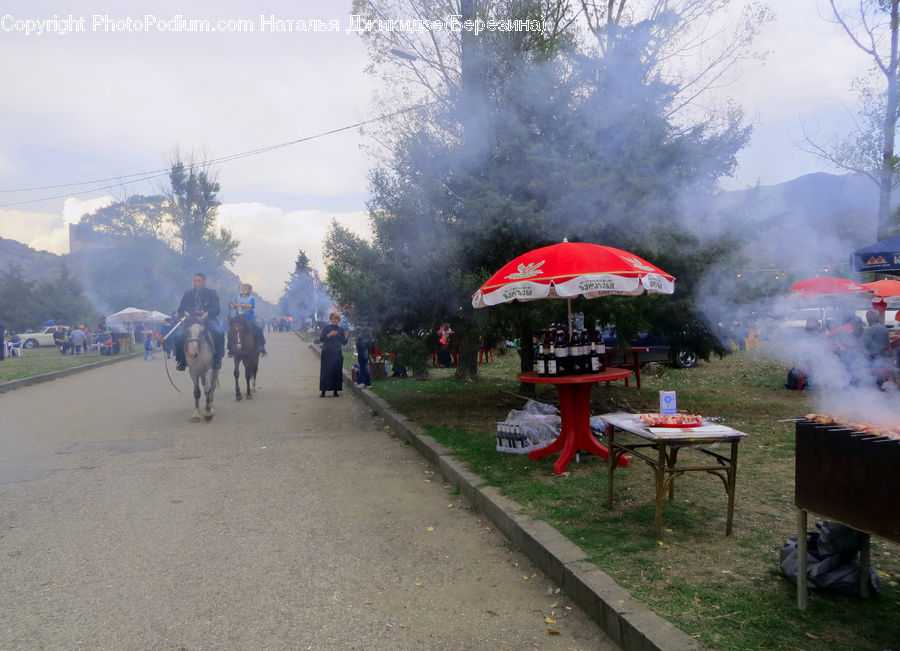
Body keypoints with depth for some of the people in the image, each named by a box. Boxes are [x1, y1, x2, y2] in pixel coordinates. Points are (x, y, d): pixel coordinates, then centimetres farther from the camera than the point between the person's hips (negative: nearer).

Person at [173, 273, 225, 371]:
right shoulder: (188, 294, 21)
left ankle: (217, 358, -15)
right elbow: (180, 309, 18)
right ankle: (181, 361, -8)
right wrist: (185, 313, -6)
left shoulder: (211, 293, 13)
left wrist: (206, 314, -19)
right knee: (178, 335, -26)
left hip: (208, 319, -2)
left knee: (219, 332, -32)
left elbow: (216, 309, 1)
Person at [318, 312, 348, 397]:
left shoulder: (341, 330, 10)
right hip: (327, 353, -2)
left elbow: (344, 343, 10)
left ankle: (335, 391, 9)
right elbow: (321, 339, -6)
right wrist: (329, 335, -18)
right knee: (325, 372, -5)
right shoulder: (326, 328, 2)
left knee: (336, 372, 1)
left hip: (337, 354, 2)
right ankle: (323, 391, 0)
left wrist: (346, 337, -10)